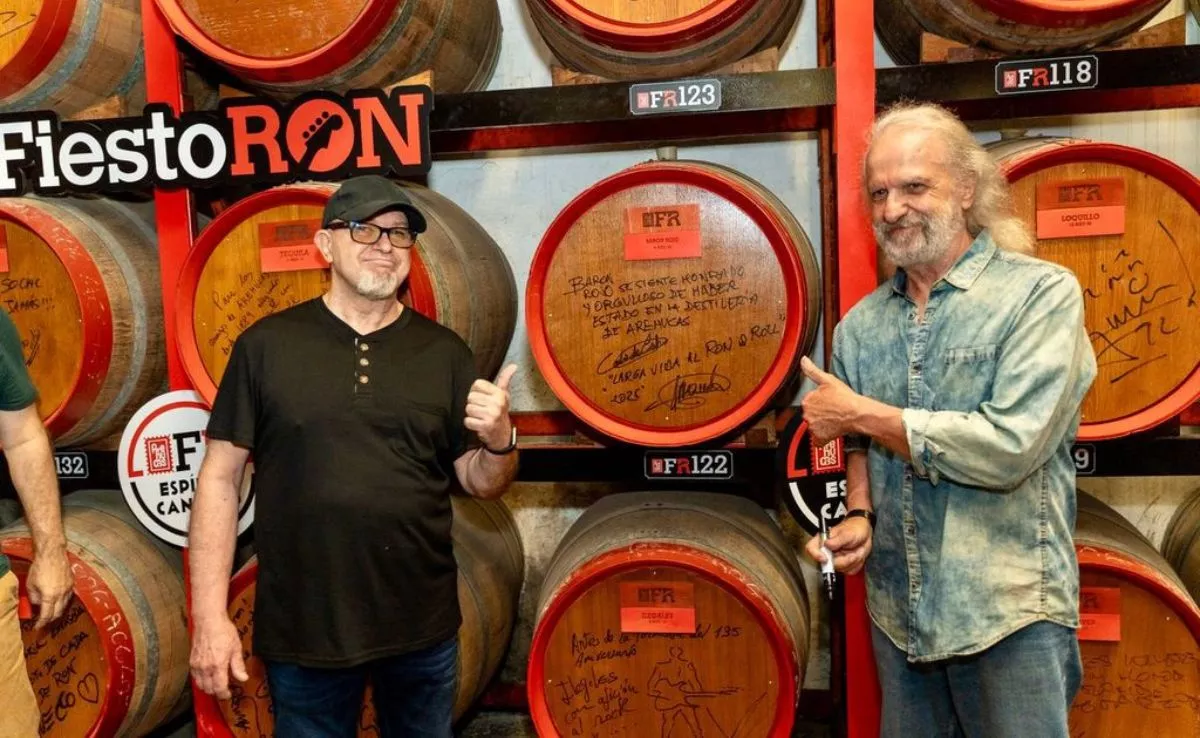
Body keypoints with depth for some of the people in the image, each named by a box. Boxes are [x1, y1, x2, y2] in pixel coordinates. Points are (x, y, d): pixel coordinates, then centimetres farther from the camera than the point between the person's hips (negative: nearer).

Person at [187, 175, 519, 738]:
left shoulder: (444, 352, 1)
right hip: (302, 628, -2)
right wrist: (209, 616, -6)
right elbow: (220, 478, -2)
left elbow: (480, 483, 6)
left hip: (422, 626, 2)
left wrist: (500, 441, -16)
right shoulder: (266, 344, -4)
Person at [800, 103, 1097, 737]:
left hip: (1010, 615, -5)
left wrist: (860, 413, -14)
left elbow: (1010, 447, -22)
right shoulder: (860, 325, 6)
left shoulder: (1042, 294, -11)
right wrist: (860, 516, -6)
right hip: (896, 615, 5)